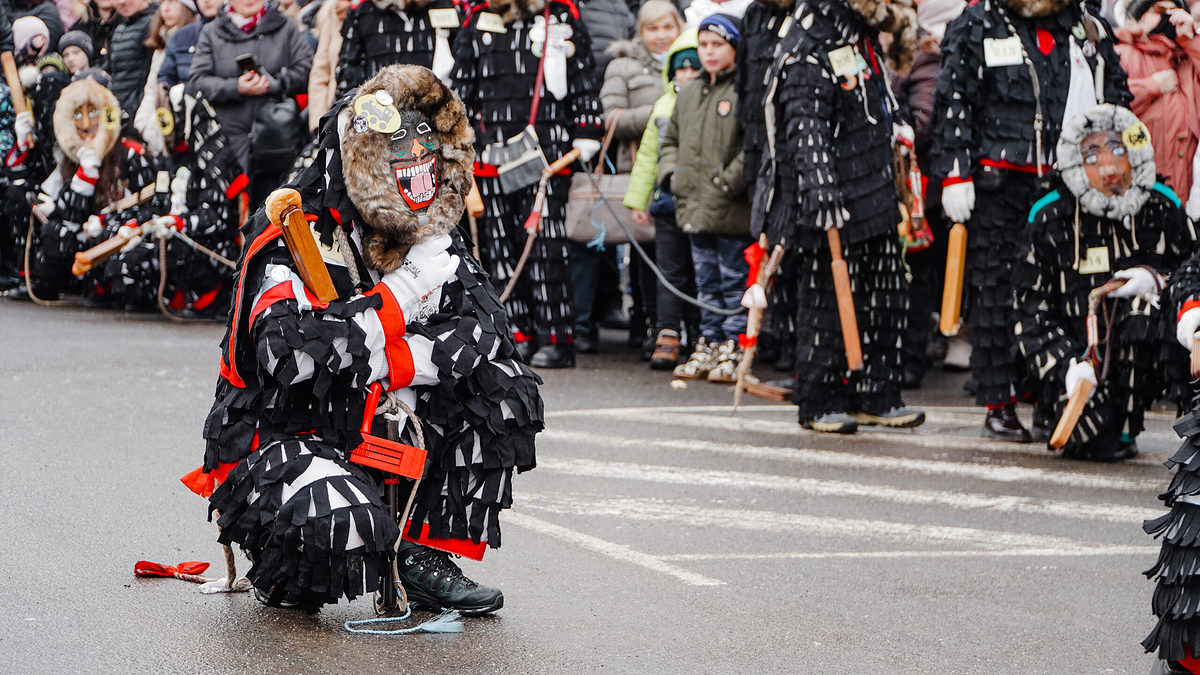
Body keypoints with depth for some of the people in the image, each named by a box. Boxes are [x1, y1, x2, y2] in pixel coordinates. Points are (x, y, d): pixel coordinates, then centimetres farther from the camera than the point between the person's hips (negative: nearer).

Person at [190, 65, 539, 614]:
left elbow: (484, 327, -8)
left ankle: (428, 561, -1)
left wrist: (386, 367, -24)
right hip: (277, 438, -7)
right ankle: (283, 575, 2)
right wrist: (405, 293, -32)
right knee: (343, 522, -37)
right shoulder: (293, 238, -20)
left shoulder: (430, 240, 1)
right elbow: (289, 351, -37)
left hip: (372, 422, 7)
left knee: (502, 390, -8)